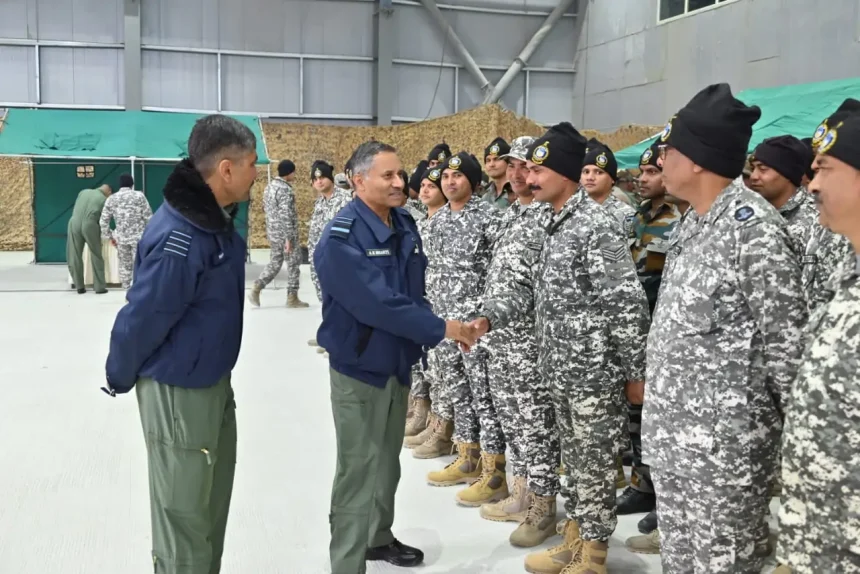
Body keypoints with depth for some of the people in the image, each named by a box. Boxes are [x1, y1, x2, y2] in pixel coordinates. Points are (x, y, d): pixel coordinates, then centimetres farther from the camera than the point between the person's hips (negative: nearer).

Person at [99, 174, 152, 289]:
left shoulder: (111, 199, 4)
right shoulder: (139, 195, -3)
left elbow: (103, 221, 4)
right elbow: (148, 217, -5)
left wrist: (110, 237, 14)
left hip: (121, 237, 3)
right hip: (138, 236, -3)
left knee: (124, 266, 14)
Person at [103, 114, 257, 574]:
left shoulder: (216, 218, 1)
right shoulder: (179, 240, -29)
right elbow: (141, 320, -21)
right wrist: (120, 380, -4)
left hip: (214, 381, 9)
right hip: (178, 391, -9)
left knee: (213, 501, 21)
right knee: (185, 514, 5)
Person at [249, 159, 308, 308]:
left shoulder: (269, 186, 11)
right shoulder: (286, 190, -18)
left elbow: (265, 208, 19)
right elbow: (285, 215, -23)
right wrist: (288, 238, -23)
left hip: (272, 232, 8)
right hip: (285, 233, -8)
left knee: (275, 262, 16)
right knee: (293, 263, 3)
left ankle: (256, 289, 6)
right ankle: (292, 298, 9)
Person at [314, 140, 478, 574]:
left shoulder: (405, 225, 3)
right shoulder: (342, 238, -21)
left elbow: (414, 293, 8)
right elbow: (377, 304, -28)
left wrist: (433, 333, -8)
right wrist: (440, 329, -22)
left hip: (398, 362, 7)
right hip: (358, 367, -7)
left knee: (387, 463, 21)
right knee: (359, 470, -3)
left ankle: (379, 537, 39)